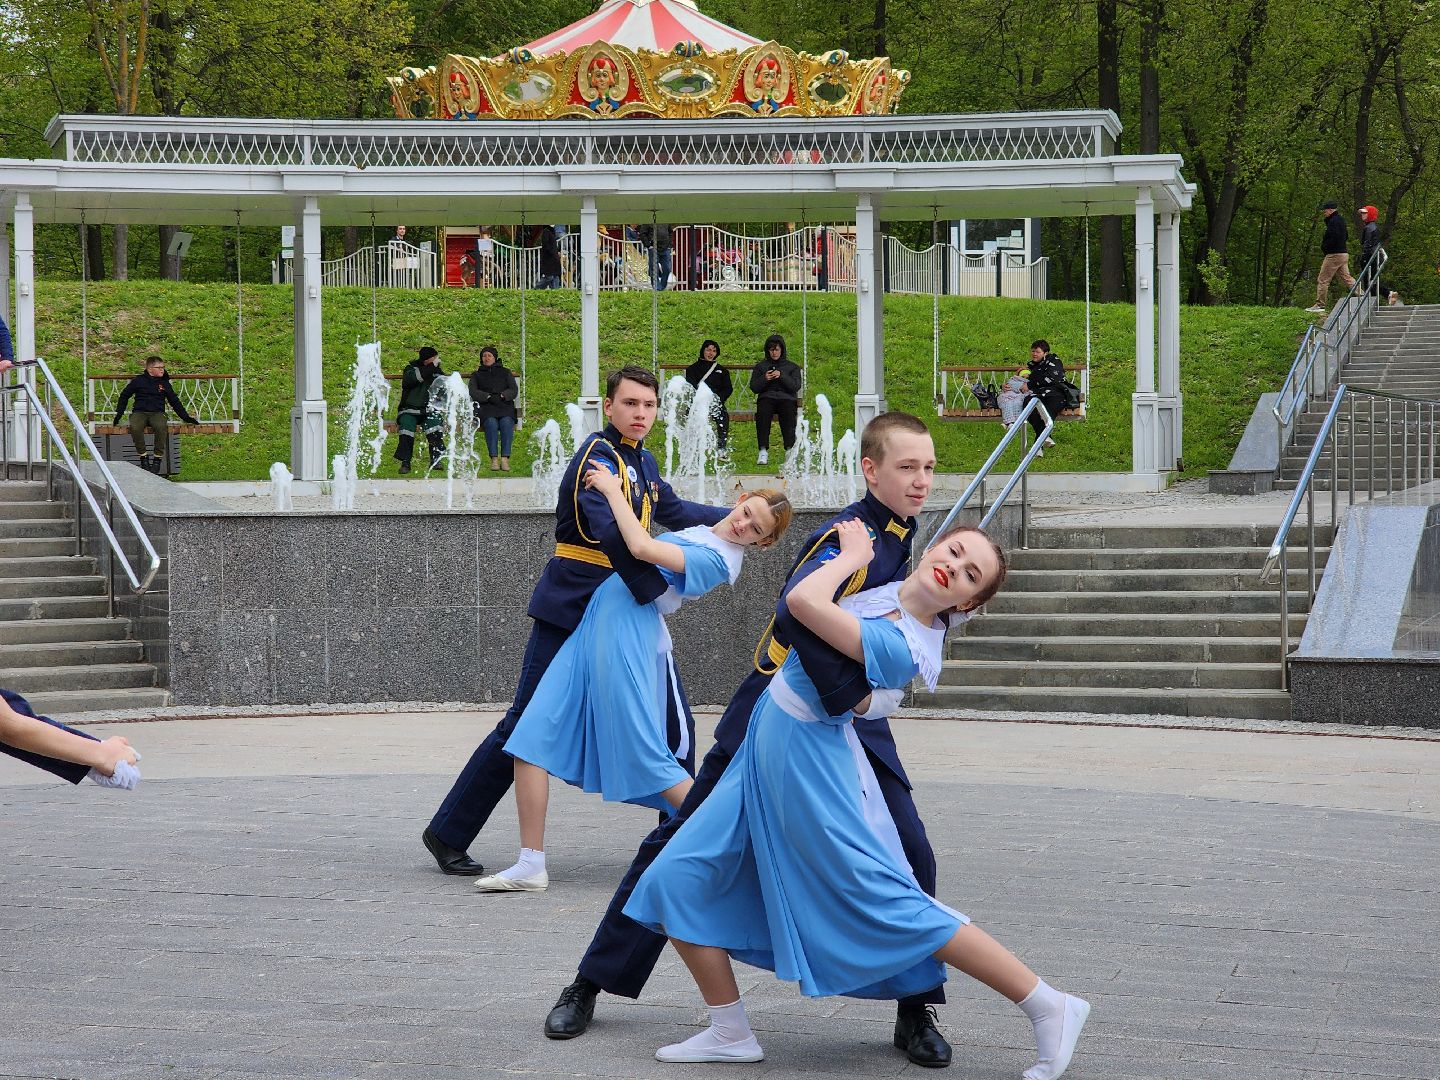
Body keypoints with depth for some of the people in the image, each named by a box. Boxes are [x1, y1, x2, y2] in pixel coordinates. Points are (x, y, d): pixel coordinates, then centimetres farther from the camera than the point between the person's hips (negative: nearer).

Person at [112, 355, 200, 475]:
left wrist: (185, 416, 17)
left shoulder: (164, 383, 14)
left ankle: (158, 458, -22)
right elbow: (124, 396, 18)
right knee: (135, 427, -36)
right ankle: (143, 456, -19)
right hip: (140, 412, -1)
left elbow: (174, 401, 22)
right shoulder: (139, 380, 8)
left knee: (161, 427, -36)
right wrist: (119, 412, 10)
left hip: (157, 413, 1)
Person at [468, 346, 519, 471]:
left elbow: (514, 390, 11)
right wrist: (489, 397, -12)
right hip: (486, 407, 0)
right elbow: (473, 392, 6)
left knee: (506, 422, -34)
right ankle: (494, 459, -39)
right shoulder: (477, 375, 24)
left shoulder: (505, 372, 24)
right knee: (491, 423, -34)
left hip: (505, 405, 0)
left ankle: (505, 458, -40)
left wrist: (501, 396, -10)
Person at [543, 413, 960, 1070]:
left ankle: (915, 1012, 4)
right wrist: (851, 696, -38)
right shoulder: (848, 540, -22)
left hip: (851, 719, 6)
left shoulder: (895, 535, 4)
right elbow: (795, 615, -42)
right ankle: (592, 985, 16)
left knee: (909, 856, -10)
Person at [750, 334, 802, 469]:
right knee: (762, 412, -36)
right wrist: (764, 379, -6)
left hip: (787, 398, -1)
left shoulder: (792, 367, 21)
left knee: (788, 412, -37)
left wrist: (782, 376, -9)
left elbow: (796, 386, 5)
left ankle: (790, 449, -47)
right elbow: (753, 387, 13)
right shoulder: (760, 367, 24)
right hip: (767, 398, 1)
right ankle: (763, 450, -43)